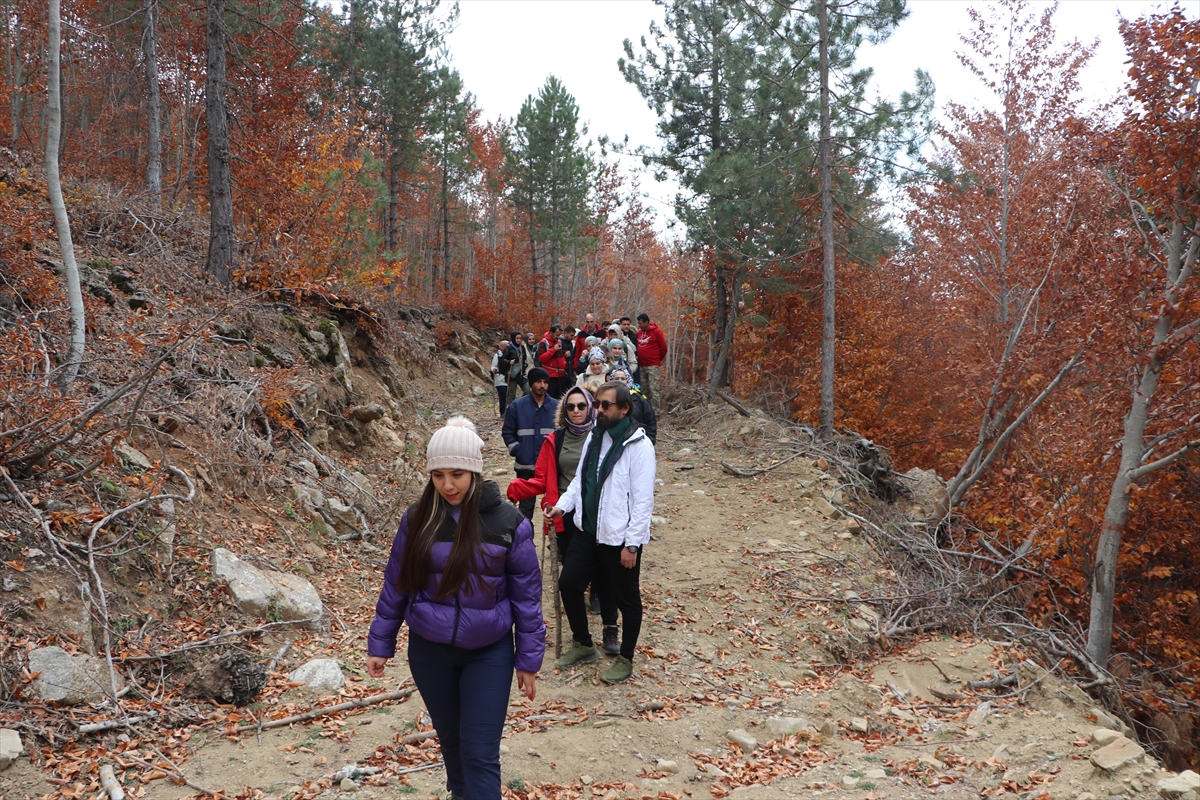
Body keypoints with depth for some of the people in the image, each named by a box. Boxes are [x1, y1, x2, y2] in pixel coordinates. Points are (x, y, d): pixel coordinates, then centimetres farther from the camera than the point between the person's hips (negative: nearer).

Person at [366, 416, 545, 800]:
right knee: (450, 739, 20)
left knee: (480, 753, -3)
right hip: (429, 650, 3)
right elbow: (395, 584, 4)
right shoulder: (417, 518, -5)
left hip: (488, 653, -3)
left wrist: (529, 660, -3)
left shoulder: (508, 522, -12)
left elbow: (526, 594, -6)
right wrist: (380, 645, 6)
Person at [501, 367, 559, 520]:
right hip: (525, 466, 0)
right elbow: (507, 432, 4)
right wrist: (517, 450, -7)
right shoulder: (517, 406, 1)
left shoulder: (556, 406, 2)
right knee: (526, 506, 7)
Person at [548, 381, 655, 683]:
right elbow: (580, 478, 15)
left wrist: (632, 543, -18)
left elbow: (643, 499, -18)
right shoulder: (594, 437, 6)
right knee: (568, 582, 11)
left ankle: (626, 659, 27)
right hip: (588, 531, 7)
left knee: (627, 599, 8)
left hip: (620, 538, -7)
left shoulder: (638, 445, -17)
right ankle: (583, 644, 31)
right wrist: (562, 504, -2)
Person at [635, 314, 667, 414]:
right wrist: (639, 357, 8)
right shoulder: (639, 332, 12)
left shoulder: (656, 332, -6)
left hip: (653, 366, -6)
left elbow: (663, 348, -3)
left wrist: (657, 359, 4)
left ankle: (656, 412, -7)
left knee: (654, 390, -8)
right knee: (644, 390, 9)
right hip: (641, 366, 6)